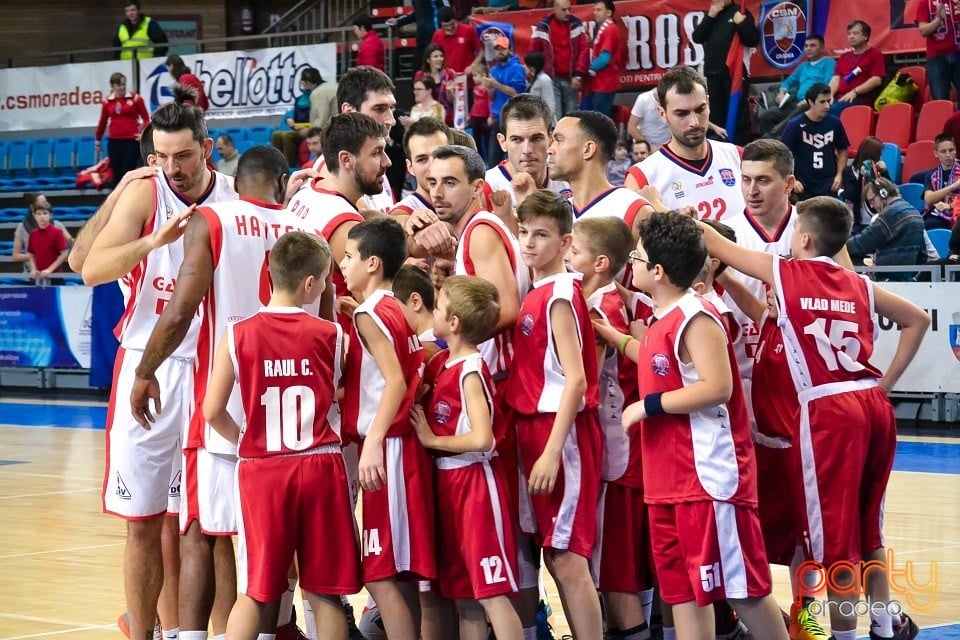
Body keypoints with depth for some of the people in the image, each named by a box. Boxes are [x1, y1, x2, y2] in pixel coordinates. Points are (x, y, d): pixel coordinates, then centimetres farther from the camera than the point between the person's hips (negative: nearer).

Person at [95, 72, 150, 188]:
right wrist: (97, 140, 24)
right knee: (117, 174, 7)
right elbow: (103, 122, 16)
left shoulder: (135, 99, -2)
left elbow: (146, 118, 1)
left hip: (131, 141, -3)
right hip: (114, 142, 3)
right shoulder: (107, 102, 6)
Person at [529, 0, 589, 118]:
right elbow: (534, 53, 5)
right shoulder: (543, 27, -2)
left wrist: (578, 75, -9)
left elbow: (584, 50, -1)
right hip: (552, 79, -2)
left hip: (571, 80, 2)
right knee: (554, 118, -9)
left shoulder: (576, 24, 3)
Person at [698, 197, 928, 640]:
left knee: (835, 536, 4)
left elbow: (716, 245, 9)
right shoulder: (858, 285, 14)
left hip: (829, 409, -6)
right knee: (867, 529, 20)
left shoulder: (785, 273, 1)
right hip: (873, 404, 6)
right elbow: (917, 320, 24)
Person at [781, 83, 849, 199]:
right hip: (803, 187, -2)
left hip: (828, 186, 2)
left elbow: (842, 150, 13)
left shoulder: (834, 122, -1)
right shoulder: (795, 125, -8)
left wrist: (839, 175, 2)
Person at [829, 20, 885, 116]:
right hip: (840, 98, 6)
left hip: (862, 99, -6)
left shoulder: (875, 54, 7)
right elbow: (836, 78, 17)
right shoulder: (844, 57, 27)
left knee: (833, 109, -35)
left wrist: (854, 92, -14)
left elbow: (877, 80, -5)